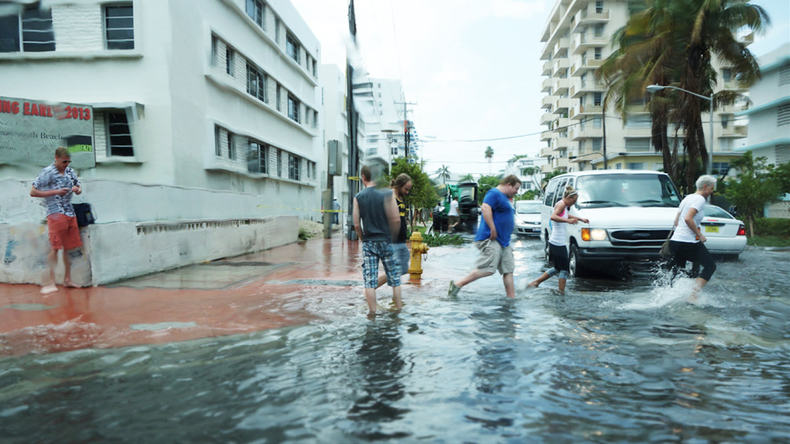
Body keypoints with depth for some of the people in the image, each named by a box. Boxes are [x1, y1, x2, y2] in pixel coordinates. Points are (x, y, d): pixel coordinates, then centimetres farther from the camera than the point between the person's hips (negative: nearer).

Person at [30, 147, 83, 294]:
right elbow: (33, 192, -7)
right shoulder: (47, 172, -6)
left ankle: (67, 280, 18)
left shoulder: (70, 171, 12)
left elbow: (79, 187, 22)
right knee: (55, 247, -10)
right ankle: (51, 283, -7)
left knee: (69, 247, 9)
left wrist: (77, 190, -2)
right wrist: (56, 192, -15)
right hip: (56, 214, -6)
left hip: (70, 213, 6)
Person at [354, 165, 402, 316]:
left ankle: (372, 311, 8)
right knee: (394, 277, 11)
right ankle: (398, 308, 17)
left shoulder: (358, 197, -2)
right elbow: (396, 220, -8)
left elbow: (356, 225, -2)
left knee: (369, 279, 5)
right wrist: (393, 236, 8)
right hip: (386, 241, 0)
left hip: (368, 243, 1)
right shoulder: (388, 194, -5)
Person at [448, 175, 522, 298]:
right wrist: (493, 230, -25)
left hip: (504, 241, 11)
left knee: (508, 270, 6)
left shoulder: (504, 197, 24)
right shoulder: (494, 193, -8)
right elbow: (486, 208, -25)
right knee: (488, 269, -14)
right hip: (491, 239, -11)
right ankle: (458, 284, -5)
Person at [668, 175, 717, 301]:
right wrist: (700, 235, -15)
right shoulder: (700, 199, -9)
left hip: (675, 240, 8)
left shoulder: (687, 198, 18)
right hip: (689, 242, -8)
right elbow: (688, 219, -23)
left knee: (675, 272, 13)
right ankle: (693, 295, -5)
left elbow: (676, 221, 20)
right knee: (710, 266, 6)